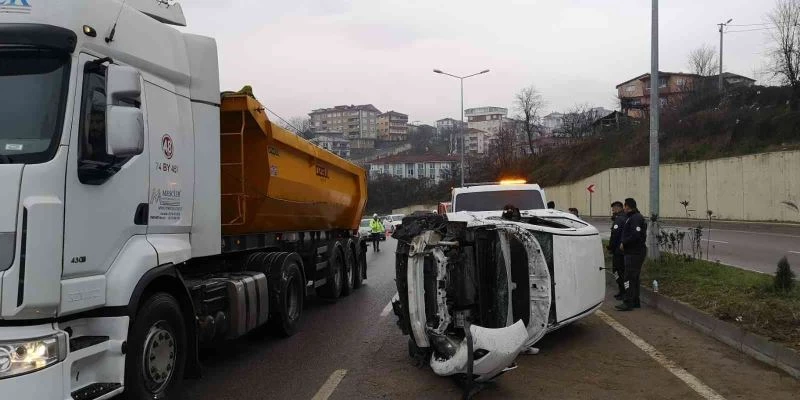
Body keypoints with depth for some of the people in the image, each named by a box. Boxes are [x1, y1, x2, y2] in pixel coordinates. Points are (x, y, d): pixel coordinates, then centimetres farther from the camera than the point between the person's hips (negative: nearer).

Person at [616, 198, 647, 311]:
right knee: (634, 277, 16)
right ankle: (635, 302, 23)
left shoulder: (635, 218, -16)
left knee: (629, 277, -9)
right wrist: (624, 243, 8)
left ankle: (628, 303, -8)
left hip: (634, 253, -11)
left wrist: (624, 243, -15)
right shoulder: (631, 217, 18)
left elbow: (636, 235, -26)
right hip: (633, 252, 11)